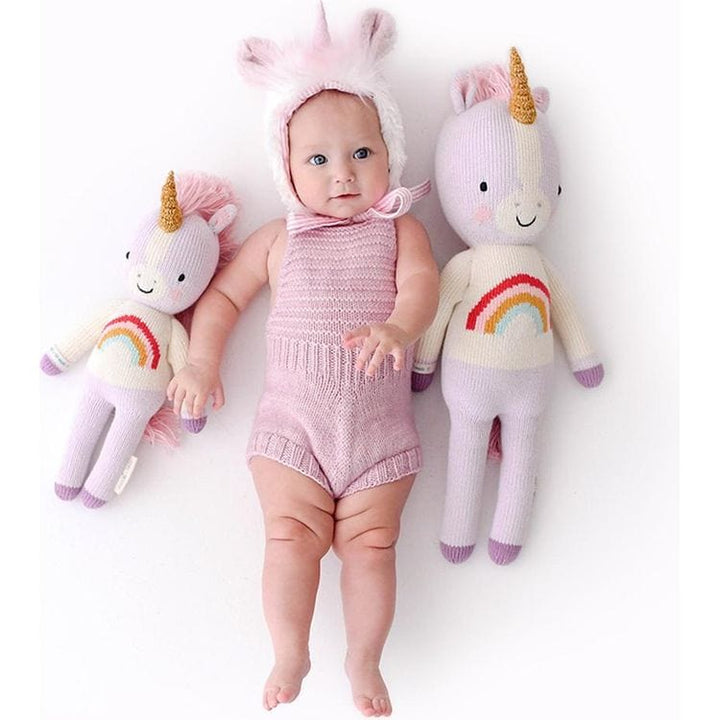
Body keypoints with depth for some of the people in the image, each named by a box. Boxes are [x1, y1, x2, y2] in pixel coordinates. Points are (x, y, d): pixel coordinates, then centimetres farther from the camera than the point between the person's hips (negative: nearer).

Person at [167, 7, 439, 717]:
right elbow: (224, 293, 14)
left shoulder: (400, 229, 5)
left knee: (370, 546, -1)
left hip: (378, 428, 0)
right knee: (290, 539, -4)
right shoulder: (279, 238, 8)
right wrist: (201, 363, 4)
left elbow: (421, 284, -13)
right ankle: (290, 654, 16)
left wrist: (396, 326, -35)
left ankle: (363, 660, 18)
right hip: (292, 424, 1)